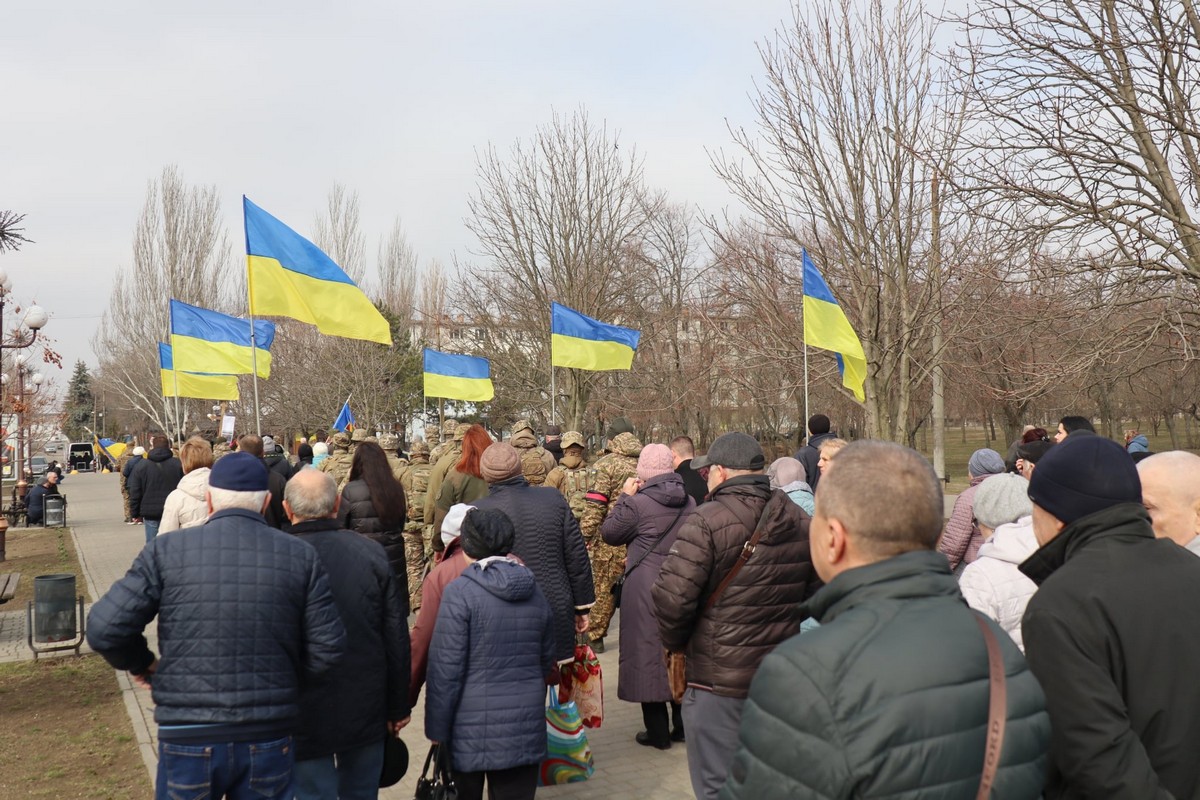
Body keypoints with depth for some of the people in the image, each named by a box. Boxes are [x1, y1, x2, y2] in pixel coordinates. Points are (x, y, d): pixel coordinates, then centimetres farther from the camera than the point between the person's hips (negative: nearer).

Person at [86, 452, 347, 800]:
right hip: (269, 741, 1)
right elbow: (328, 647, -5)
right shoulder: (300, 556, -4)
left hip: (188, 739, -1)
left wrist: (141, 663, 10)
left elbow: (103, 629, -9)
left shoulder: (165, 551, -7)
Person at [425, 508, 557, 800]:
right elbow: (547, 659, 14)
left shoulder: (459, 592, -13)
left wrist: (437, 732, -6)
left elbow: (445, 670, -14)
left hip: (472, 729, -4)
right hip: (526, 729, 4)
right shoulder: (534, 592, 4)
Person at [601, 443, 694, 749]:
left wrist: (624, 497, 3)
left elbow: (609, 533, -4)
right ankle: (683, 725, 23)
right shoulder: (689, 502, 2)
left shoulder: (638, 503, -17)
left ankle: (658, 732, 10)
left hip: (646, 588, -5)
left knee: (649, 653, 5)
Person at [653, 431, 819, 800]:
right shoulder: (800, 521, 4)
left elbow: (672, 598, -22)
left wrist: (676, 644, -4)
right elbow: (814, 592, 12)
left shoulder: (707, 521, -17)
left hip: (719, 679, -6)